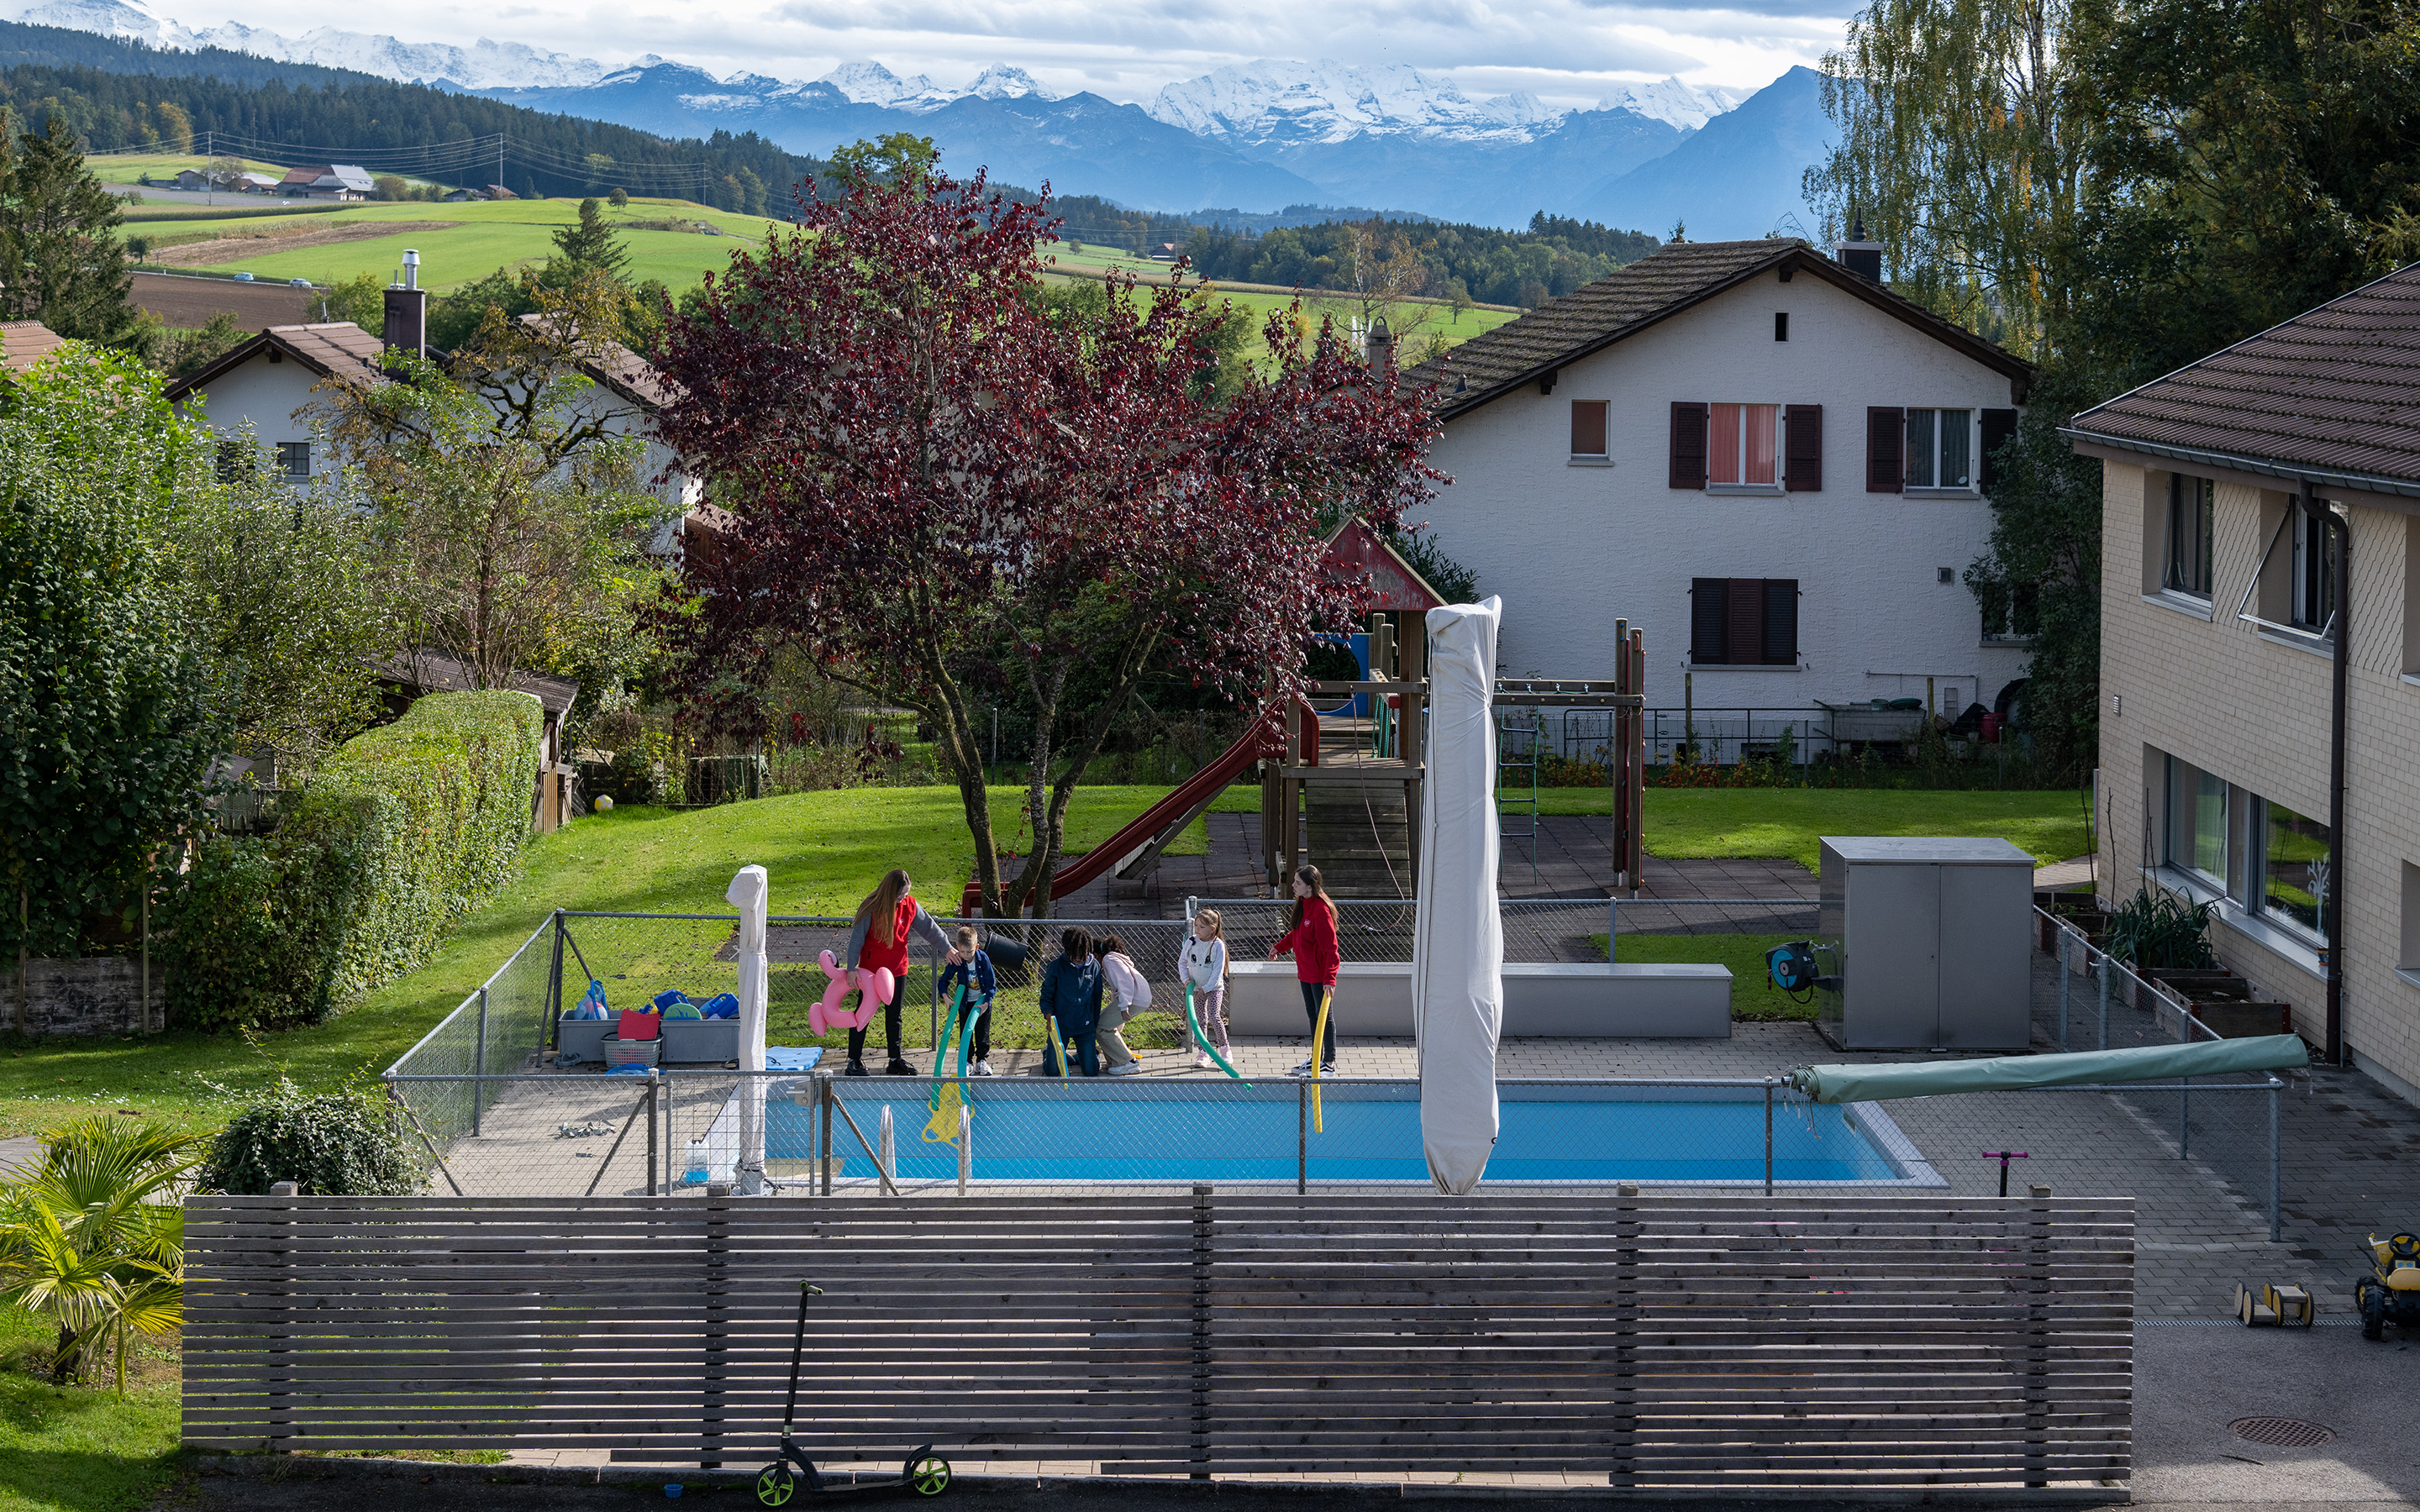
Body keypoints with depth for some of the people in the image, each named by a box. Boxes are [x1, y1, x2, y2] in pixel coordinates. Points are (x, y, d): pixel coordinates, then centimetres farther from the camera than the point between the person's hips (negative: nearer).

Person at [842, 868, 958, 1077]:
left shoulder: (910, 905, -3)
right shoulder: (871, 908, -15)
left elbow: (929, 927, 8)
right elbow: (857, 938, -13)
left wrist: (947, 948, 6)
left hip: (897, 970, 4)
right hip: (870, 970, -4)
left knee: (894, 1015, 11)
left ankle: (895, 1061, 19)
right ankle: (854, 1061, 9)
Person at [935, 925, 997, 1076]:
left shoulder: (983, 958, -21)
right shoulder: (957, 961, -18)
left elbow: (991, 984, -17)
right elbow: (944, 980, -8)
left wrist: (986, 1003, -26)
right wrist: (946, 997, -24)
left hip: (982, 1002, -1)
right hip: (965, 1002, 1)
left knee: (982, 1032, 5)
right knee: (965, 1033, 2)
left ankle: (982, 1061, 19)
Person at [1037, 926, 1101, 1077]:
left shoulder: (1094, 967, -2)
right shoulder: (1056, 967, -9)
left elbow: (1097, 997, 8)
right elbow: (1046, 995, -2)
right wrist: (1048, 1015, -19)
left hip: (1085, 1025, 1)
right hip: (1060, 1025, -1)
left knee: (1091, 1071, -2)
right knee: (1052, 1071, -3)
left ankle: (1083, 1054, 33)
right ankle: (1048, 1054, 33)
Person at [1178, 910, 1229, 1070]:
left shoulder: (1218, 946, -15)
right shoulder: (1191, 942, -4)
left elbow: (1218, 972, -16)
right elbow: (1182, 962, 9)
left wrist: (1206, 988, -21)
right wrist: (1186, 979, -5)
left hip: (1214, 987, -4)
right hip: (1197, 987, 4)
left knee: (1214, 1016, -17)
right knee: (1201, 1019, 4)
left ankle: (1224, 1049, -1)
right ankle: (1203, 1054, 9)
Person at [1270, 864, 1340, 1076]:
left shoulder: (1321, 909, -23)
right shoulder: (1302, 905, 5)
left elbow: (1330, 947, -23)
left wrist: (1330, 978, -26)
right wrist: (1279, 947, 17)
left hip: (1320, 975, -9)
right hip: (1306, 972, 9)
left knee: (1325, 1017, 2)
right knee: (1313, 1015, 18)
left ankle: (1329, 1063, 12)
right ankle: (1316, 1058, 30)